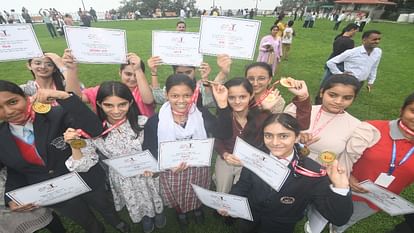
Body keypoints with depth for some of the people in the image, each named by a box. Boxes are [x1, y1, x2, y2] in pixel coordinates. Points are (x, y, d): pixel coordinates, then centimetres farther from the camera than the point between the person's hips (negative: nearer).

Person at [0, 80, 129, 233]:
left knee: (105, 208, 25)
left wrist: (64, 97, -44)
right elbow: (14, 171, 6)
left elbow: (95, 130, -39)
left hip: (85, 182, -3)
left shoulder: (56, 115, -22)